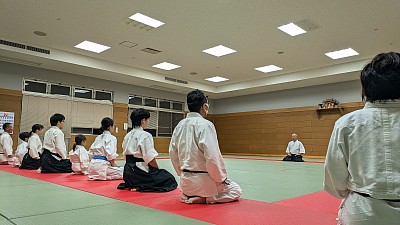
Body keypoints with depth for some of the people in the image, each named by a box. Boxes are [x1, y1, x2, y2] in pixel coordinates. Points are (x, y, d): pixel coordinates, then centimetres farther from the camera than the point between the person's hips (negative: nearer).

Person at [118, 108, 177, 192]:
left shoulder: (128, 136, 9)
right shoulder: (145, 135, -16)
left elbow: (126, 154, 13)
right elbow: (150, 159, -17)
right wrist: (158, 170, 0)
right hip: (140, 171, -9)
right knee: (170, 180, 3)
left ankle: (131, 185, 11)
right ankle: (141, 187, -9)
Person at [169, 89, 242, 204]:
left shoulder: (180, 125, 3)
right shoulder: (205, 125, -19)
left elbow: (173, 154, 8)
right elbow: (212, 157, -23)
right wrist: (222, 178, -7)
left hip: (186, 181, 7)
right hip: (203, 180, -7)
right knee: (236, 191, 13)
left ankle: (188, 195, 9)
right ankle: (202, 199, -4)